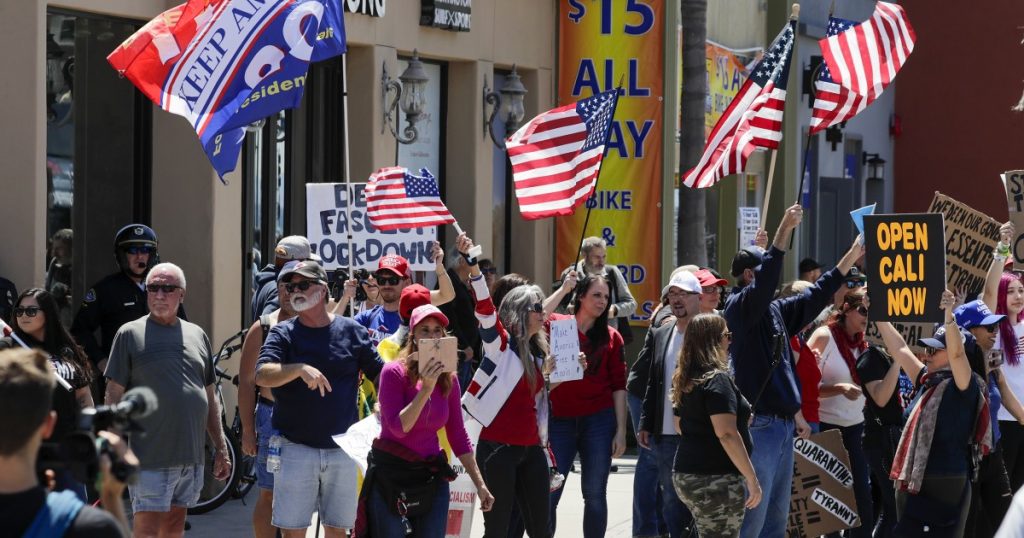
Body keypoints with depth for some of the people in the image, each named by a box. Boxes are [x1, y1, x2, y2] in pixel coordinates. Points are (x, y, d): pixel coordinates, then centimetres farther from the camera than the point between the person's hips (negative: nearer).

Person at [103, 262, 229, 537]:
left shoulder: (197, 335, 14)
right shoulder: (130, 334, -1)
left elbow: (210, 398, 19)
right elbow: (114, 396, -3)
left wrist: (221, 448, 16)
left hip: (192, 458, 5)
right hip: (150, 460, -5)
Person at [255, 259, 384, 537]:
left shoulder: (351, 331, 4)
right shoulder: (283, 334, 0)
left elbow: (381, 375, 8)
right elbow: (262, 376, -16)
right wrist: (300, 369, -31)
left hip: (342, 449, 2)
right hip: (295, 448, -2)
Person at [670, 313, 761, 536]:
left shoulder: (685, 380, 13)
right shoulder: (717, 379, -14)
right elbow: (726, 434, -22)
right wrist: (751, 478, -20)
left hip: (686, 475, 9)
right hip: (715, 478, -9)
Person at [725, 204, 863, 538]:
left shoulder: (776, 311, 15)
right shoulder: (738, 307, -9)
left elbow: (815, 297, 25)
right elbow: (765, 282, -27)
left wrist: (852, 257, 24)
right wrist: (784, 231, -33)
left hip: (784, 424, 9)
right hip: (759, 425, -9)